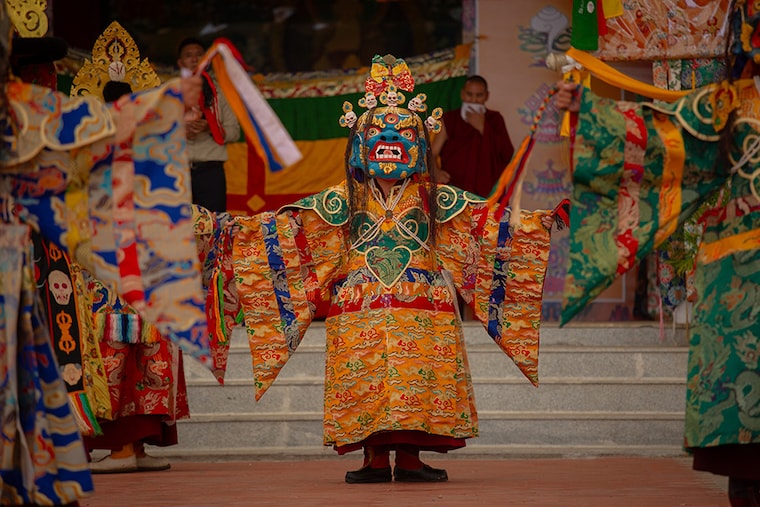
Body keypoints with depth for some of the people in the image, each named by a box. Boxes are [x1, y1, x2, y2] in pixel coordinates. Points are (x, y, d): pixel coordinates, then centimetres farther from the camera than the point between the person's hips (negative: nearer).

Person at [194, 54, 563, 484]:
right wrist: (220, 227, -2)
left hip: (422, 318, 0)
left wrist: (541, 223, -6)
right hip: (359, 315, 0)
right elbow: (276, 229, 6)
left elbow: (494, 224, 7)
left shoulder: (435, 201, 10)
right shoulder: (342, 202, 9)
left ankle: (409, 456, -1)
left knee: (417, 383, -9)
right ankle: (375, 459, 0)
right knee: (365, 385, -7)